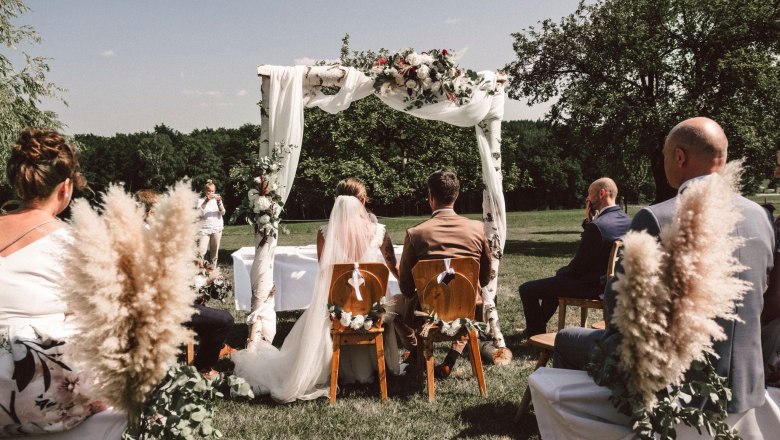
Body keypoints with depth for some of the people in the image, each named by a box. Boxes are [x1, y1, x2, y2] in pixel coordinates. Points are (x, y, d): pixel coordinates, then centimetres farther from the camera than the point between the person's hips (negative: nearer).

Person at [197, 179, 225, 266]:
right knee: (201, 251, -15)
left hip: (217, 229, 2)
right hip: (204, 229, -2)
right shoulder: (201, 200, 5)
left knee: (214, 252, 6)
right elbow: (200, 213, -10)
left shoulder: (217, 199, 10)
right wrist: (206, 201, -20)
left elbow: (222, 212, -1)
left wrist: (219, 202, -18)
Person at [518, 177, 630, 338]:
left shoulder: (597, 225, -27)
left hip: (592, 286, -10)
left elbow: (577, 267, -21)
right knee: (554, 281, 33)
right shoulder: (626, 220, 1)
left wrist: (560, 272, 1)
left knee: (526, 289, -3)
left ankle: (537, 334, 13)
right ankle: (538, 324, 47)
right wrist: (589, 219, 0)